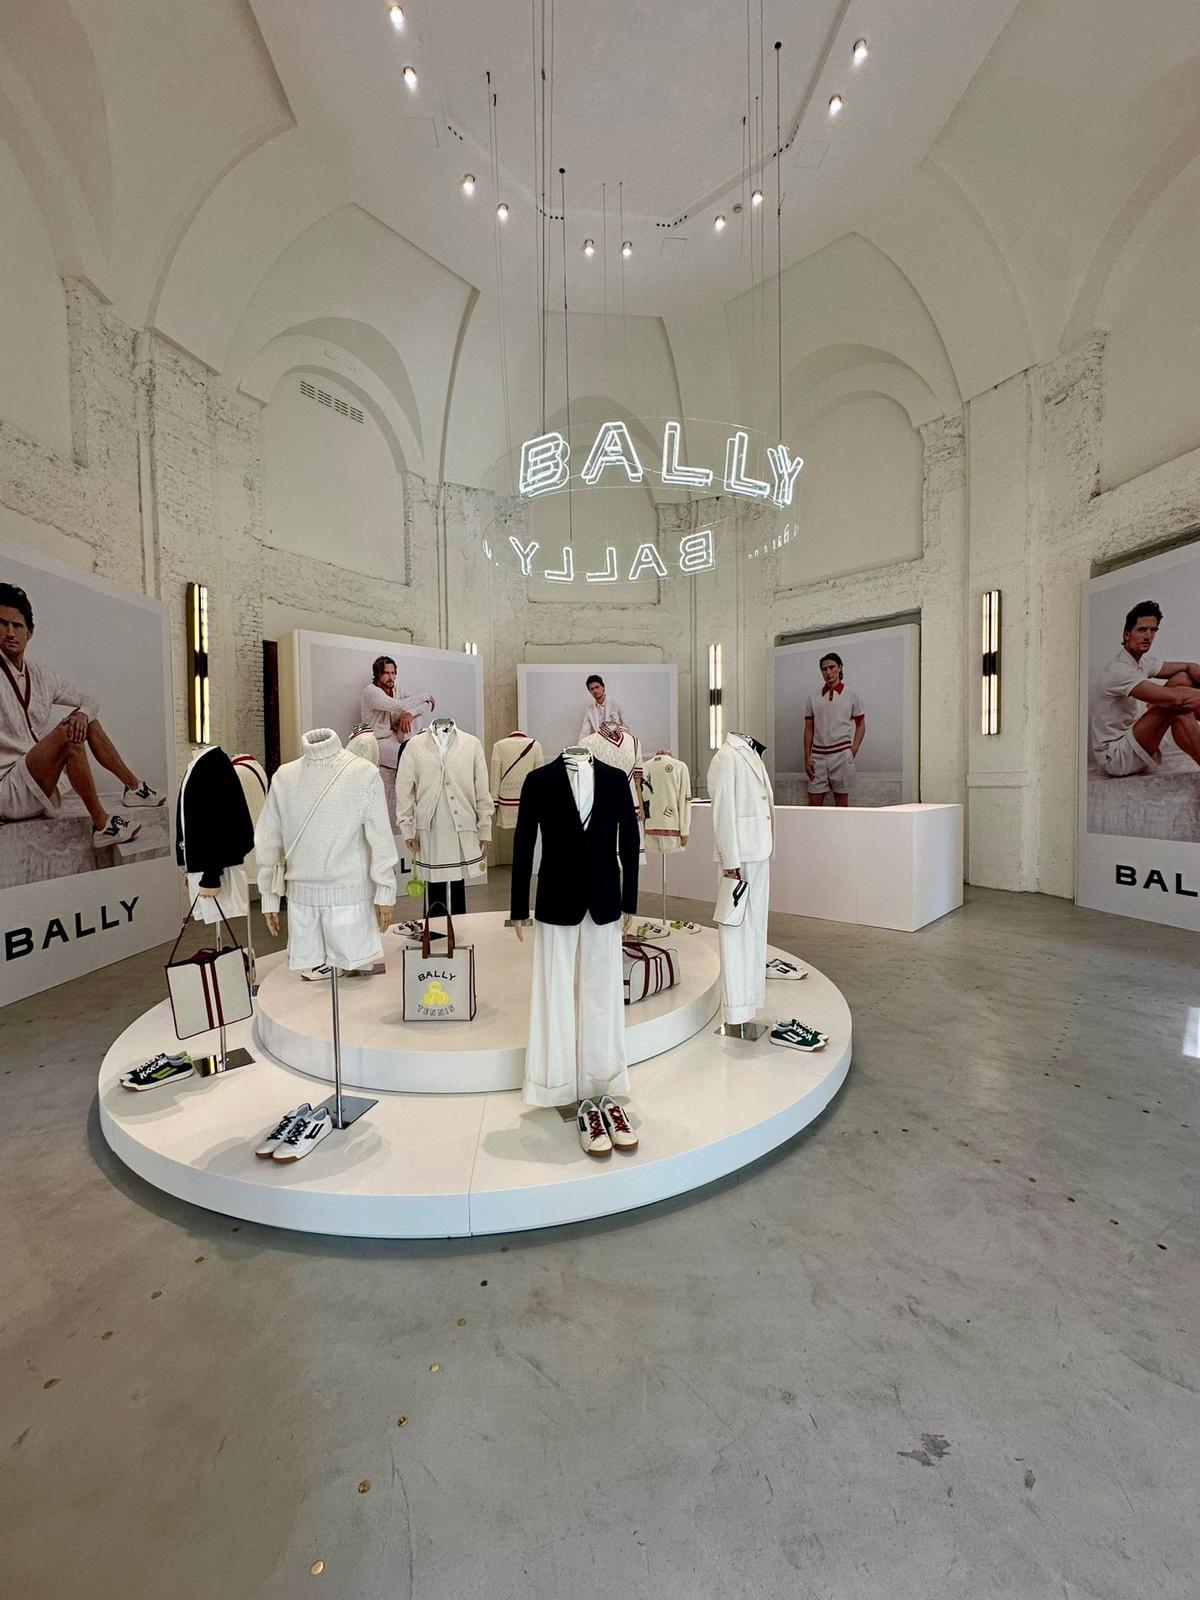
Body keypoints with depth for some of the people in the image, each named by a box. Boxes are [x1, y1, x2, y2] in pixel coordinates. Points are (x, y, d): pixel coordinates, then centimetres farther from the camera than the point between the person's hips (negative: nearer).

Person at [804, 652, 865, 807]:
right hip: (818, 755, 2)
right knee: (814, 801, 0)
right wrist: (807, 758, 2)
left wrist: (853, 751, -4)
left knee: (841, 799, 3)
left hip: (841, 755, -2)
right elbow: (809, 729, 9)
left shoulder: (851, 696, 5)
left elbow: (860, 725, 9)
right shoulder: (813, 698, 9)